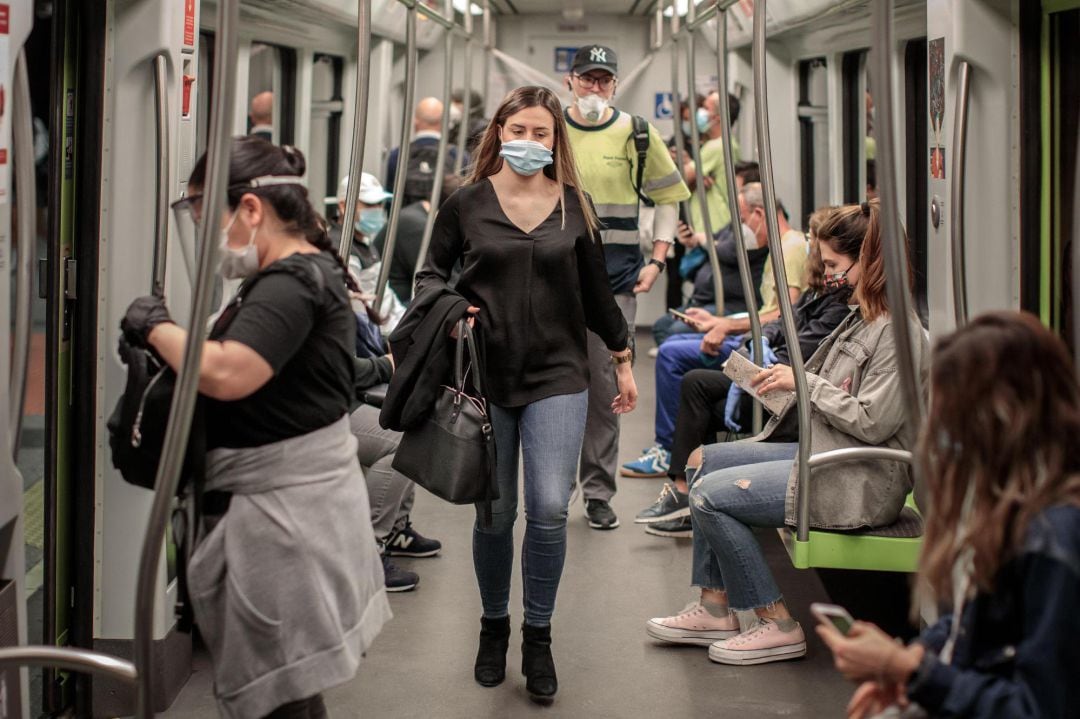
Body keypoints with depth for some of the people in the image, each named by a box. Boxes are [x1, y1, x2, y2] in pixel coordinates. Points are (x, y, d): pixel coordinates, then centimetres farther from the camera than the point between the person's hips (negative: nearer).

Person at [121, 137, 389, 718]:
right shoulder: (292, 275, 15)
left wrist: (156, 327, -17)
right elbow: (229, 367, 18)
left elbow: (226, 374, -32)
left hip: (285, 513, -11)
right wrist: (169, 337, 3)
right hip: (284, 501, 11)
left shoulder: (294, 283, -19)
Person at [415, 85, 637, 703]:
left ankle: (539, 637, 7)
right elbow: (431, 271, 11)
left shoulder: (574, 208, 6)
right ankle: (494, 625, 28)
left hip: (557, 376, 0)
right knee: (494, 514, 5)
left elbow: (597, 292, 15)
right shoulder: (467, 204, 2)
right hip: (485, 376, 0)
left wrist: (623, 358, 18)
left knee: (549, 509, -11)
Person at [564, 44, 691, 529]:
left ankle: (598, 493, 9)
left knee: (605, 387, 0)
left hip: (614, 280, 0)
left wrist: (657, 260, 1)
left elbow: (668, 198, 10)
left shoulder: (637, 134, 3)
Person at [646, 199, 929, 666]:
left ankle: (777, 626, -7)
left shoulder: (896, 330, -18)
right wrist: (787, 380, 4)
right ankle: (716, 608, 10)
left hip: (861, 484, -11)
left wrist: (805, 382, -16)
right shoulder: (863, 318, 12)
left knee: (710, 495, -16)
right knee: (703, 461, 12)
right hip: (825, 454, 11)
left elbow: (872, 422, -24)